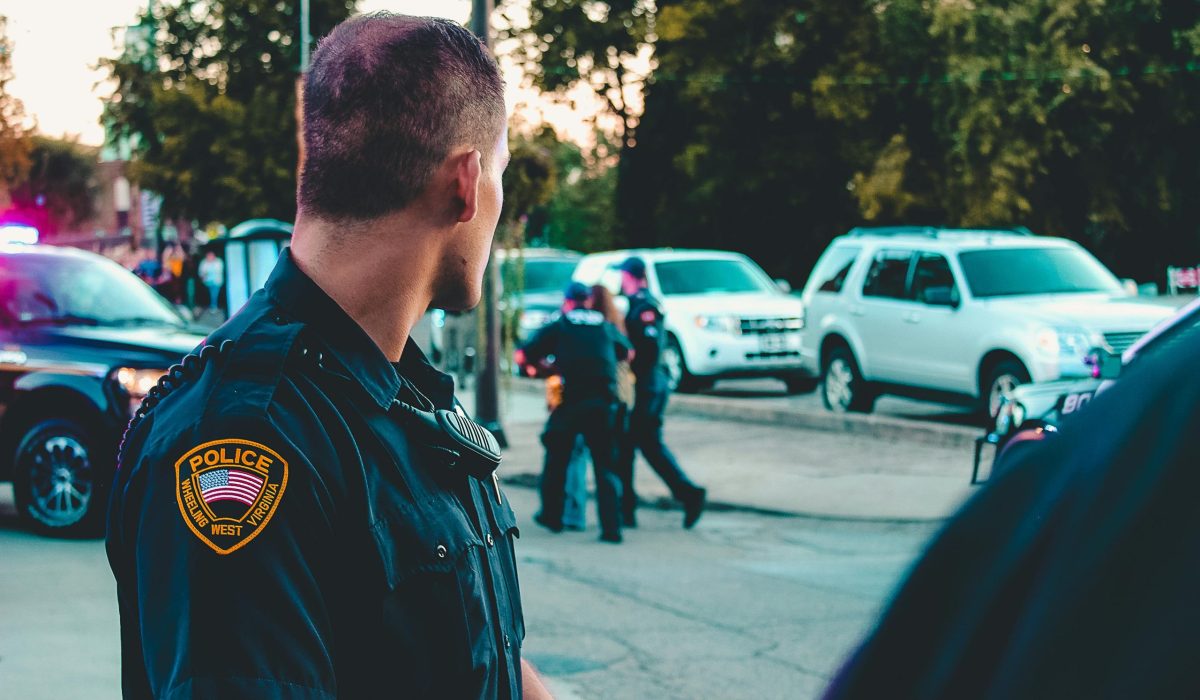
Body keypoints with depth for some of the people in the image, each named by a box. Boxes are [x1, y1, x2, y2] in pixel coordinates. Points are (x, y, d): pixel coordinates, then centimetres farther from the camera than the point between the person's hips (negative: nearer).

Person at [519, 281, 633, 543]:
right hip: (604, 403, 2)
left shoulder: (557, 327, 7)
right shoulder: (605, 326, 15)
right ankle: (611, 527, -3)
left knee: (556, 459, 16)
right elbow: (626, 352, 30)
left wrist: (539, 362, 26)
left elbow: (523, 355, 5)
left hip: (570, 402, -2)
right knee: (605, 465, 5)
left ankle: (552, 516, 25)